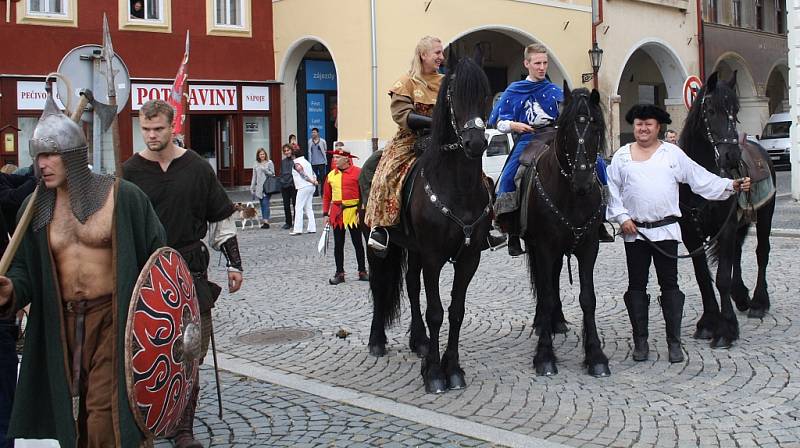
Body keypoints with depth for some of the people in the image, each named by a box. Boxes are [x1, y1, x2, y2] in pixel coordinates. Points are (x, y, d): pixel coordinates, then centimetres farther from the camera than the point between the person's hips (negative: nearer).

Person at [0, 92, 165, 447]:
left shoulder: (122, 196, -7)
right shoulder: (36, 209, 5)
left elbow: (157, 256, -2)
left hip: (113, 321, -4)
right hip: (62, 325, 5)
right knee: (73, 419, 14)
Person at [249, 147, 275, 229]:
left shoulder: (269, 163, 3)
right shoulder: (256, 165, 14)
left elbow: (272, 174, 0)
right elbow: (254, 177, 16)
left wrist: (265, 170, -15)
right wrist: (252, 187, 12)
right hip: (259, 187, 4)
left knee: (265, 203, -13)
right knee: (262, 204, 5)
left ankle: (266, 221, -17)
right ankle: (264, 221, 9)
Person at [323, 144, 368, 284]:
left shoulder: (357, 172, -6)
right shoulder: (331, 175, 7)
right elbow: (326, 196, 10)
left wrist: (361, 211, -12)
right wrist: (325, 214, 4)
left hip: (353, 212, -4)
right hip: (337, 214, 4)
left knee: (357, 243, 5)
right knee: (338, 244, 7)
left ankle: (362, 271, 16)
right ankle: (339, 273, 14)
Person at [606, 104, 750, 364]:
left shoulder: (673, 153, 5)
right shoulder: (622, 156, 6)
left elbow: (701, 179, 4)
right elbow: (612, 191, 4)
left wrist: (731, 186, -4)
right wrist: (621, 217, -7)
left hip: (666, 230, -1)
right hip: (634, 231, 1)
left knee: (670, 284, 2)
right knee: (636, 285, 6)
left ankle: (674, 342, 8)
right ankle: (640, 341, 15)